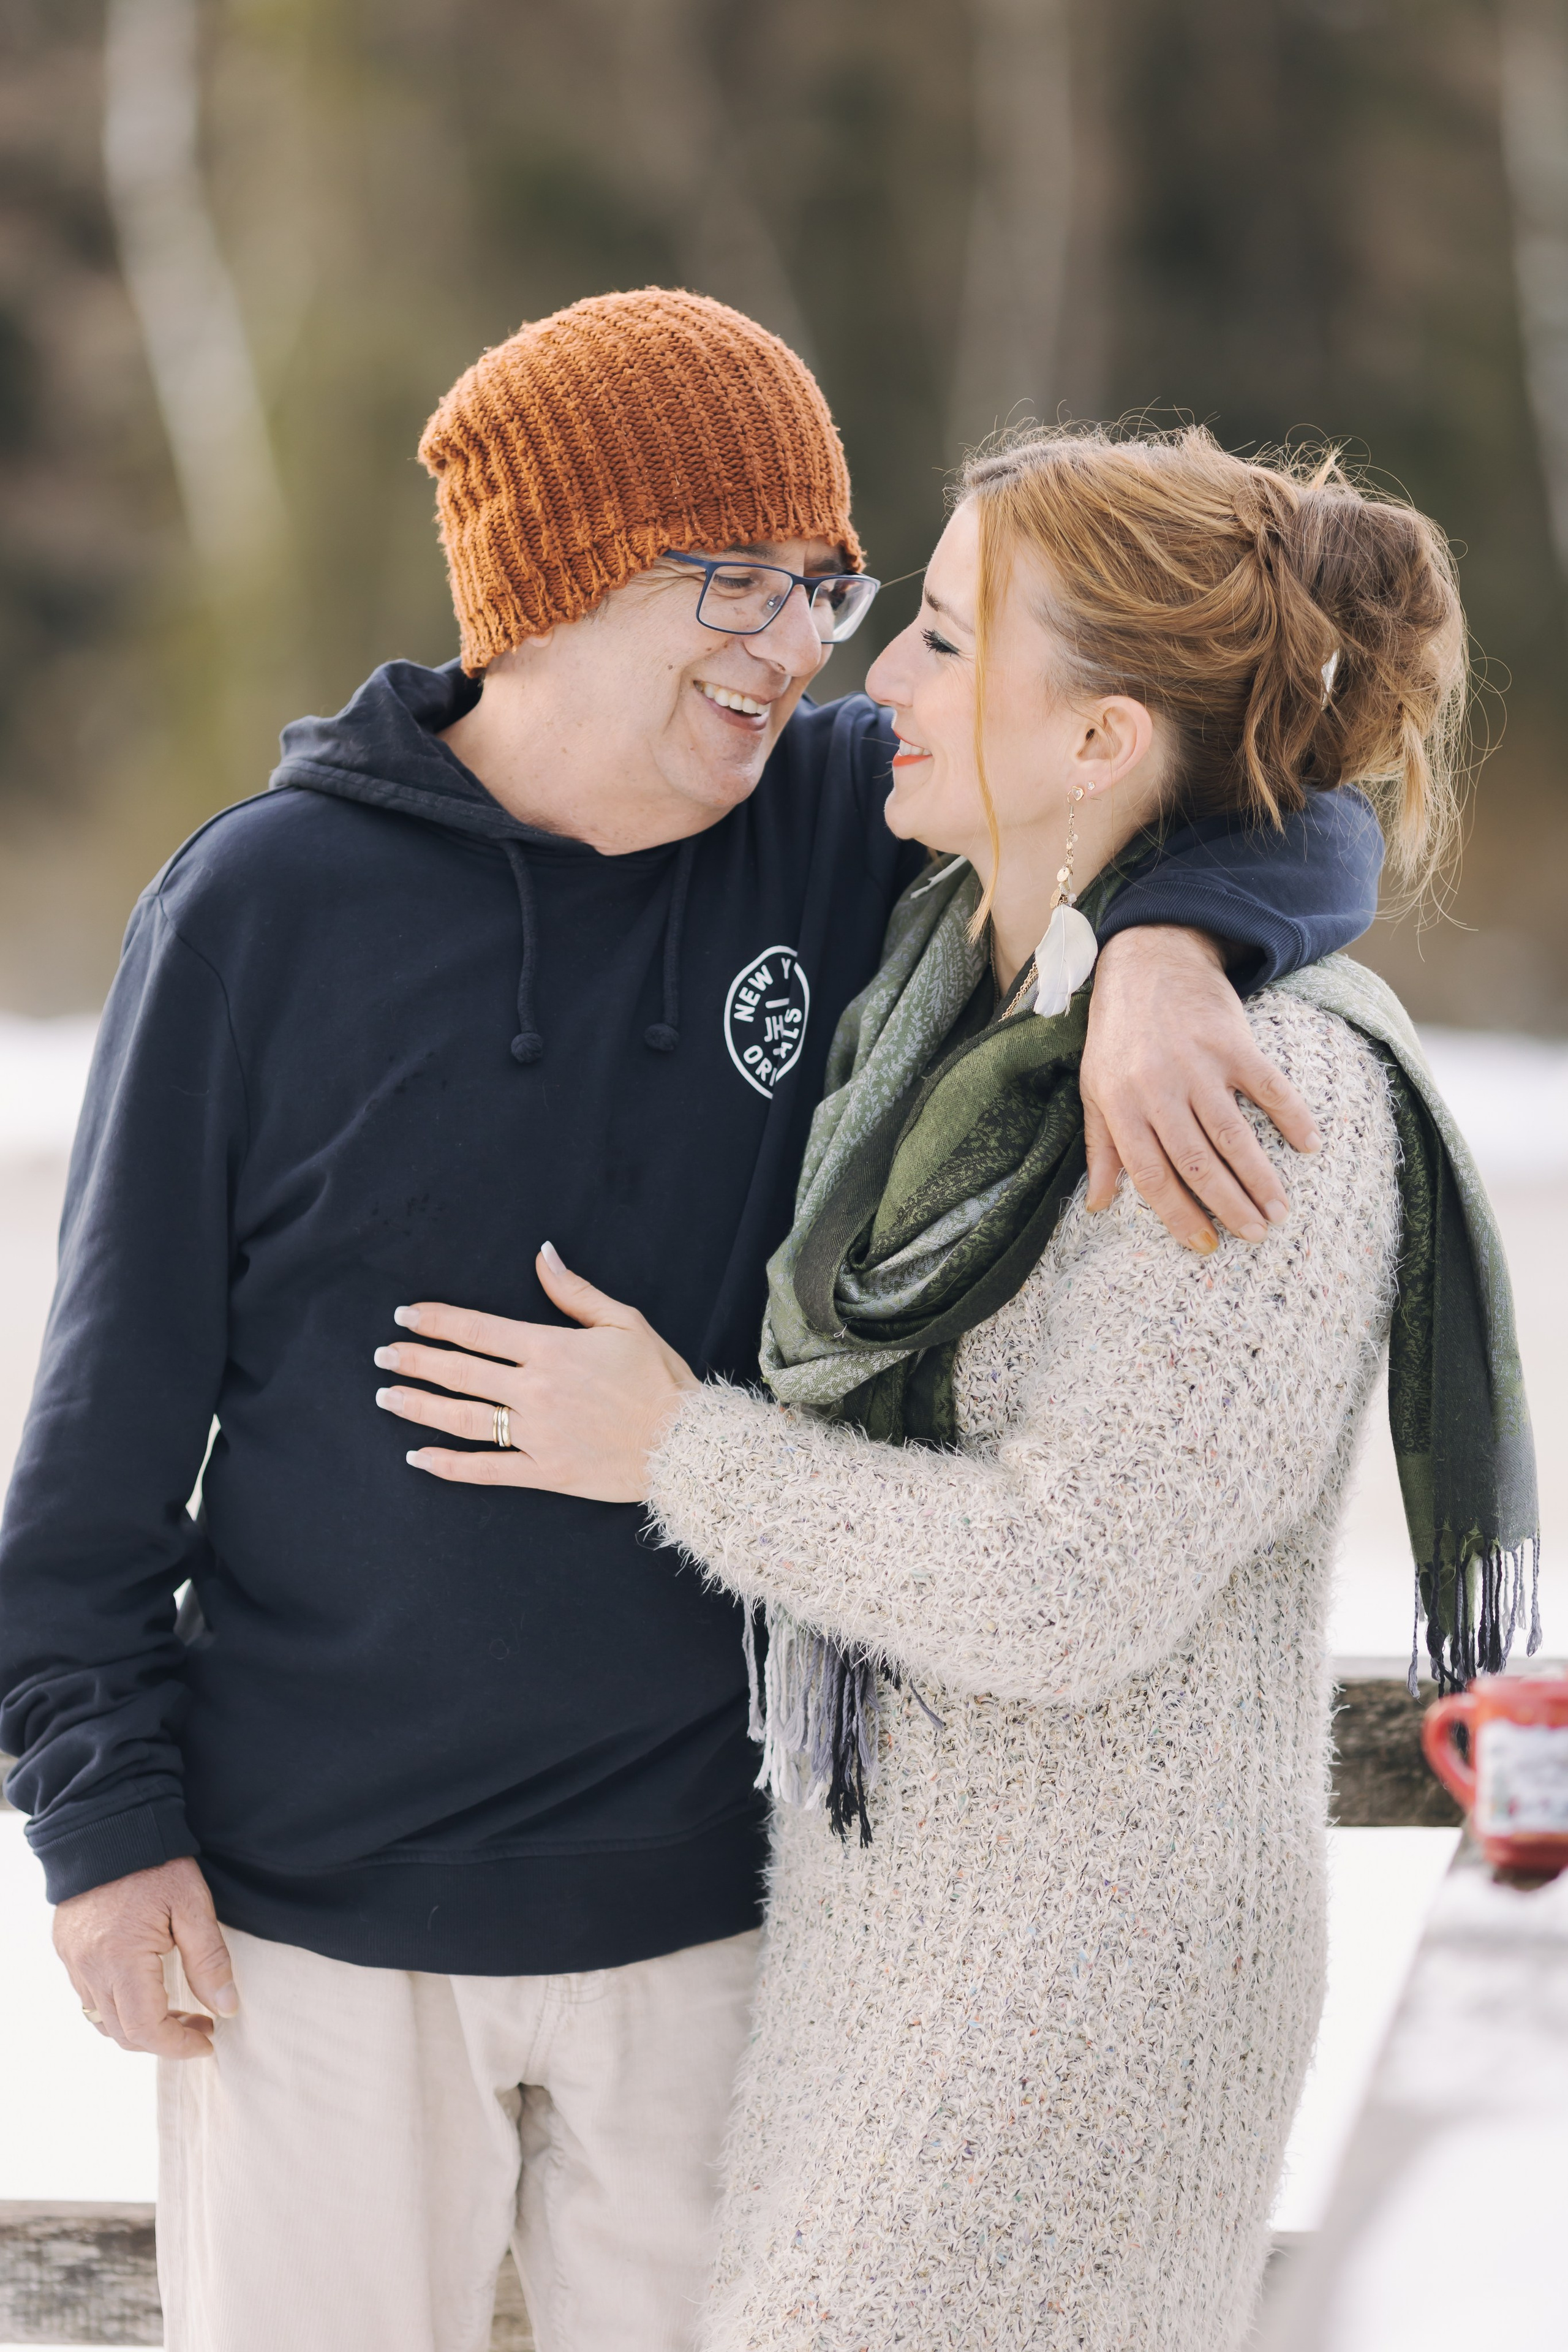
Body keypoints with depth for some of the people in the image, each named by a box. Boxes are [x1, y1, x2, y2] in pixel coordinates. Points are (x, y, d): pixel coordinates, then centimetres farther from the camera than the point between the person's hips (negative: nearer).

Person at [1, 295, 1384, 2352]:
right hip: (320, 1903, -3)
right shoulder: (267, 905, -8)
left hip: (706, 1895, 3)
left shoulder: (840, 829, -2)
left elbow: (1294, 805, -1)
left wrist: (1164, 948, -24)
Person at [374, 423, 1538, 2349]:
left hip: (1077, 1963, -8)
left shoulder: (1282, 1092, -21)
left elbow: (1067, 1582, -24)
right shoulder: (948, 980, 6)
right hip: (882, 1901, 9)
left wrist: (676, 1448, -14)